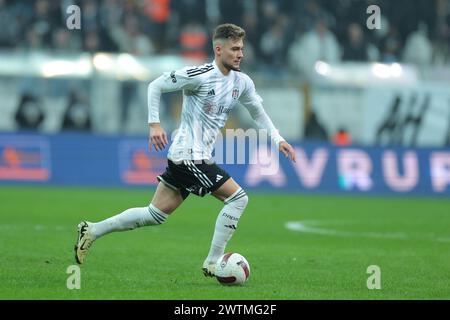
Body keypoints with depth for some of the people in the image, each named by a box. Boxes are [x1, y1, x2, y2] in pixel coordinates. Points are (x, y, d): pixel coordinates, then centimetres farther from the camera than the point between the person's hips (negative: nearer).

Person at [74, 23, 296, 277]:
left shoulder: (242, 82, 8)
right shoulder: (200, 76, -14)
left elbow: (258, 112, 24)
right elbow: (156, 86, -8)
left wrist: (278, 139, 13)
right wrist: (154, 124, -14)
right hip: (189, 156, -8)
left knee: (156, 215, 11)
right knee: (238, 197, -11)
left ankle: (92, 231, 18)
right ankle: (212, 263, -5)